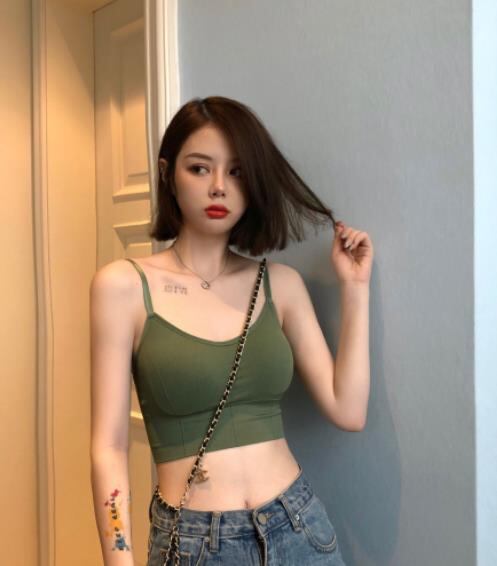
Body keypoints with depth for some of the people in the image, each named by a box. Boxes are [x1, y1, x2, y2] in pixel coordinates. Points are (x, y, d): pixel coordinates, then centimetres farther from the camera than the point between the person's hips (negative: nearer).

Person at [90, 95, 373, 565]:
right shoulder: (123, 284, -8)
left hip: (299, 528, 3)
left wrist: (354, 288, -2)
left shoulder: (281, 283, 1)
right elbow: (109, 447, -8)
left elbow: (347, 411, -3)